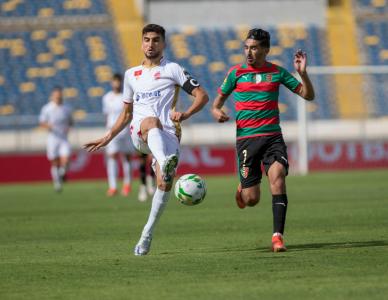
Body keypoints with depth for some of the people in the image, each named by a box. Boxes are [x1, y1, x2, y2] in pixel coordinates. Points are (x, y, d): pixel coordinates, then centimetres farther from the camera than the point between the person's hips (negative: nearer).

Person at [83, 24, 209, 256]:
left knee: (164, 184, -19)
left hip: (167, 134, -1)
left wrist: (185, 115, -12)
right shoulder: (131, 75, 25)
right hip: (139, 132, 1)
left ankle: (147, 234, -3)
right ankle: (166, 164, -69)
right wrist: (108, 138, 28)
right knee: (153, 122, -38)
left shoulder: (172, 69, 12)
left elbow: (202, 96, 5)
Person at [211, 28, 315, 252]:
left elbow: (308, 95, 7)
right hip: (246, 139, 0)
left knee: (278, 177, -26)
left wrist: (302, 72, -10)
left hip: (273, 137, 0)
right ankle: (242, 189, 36)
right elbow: (220, 98, 14)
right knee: (252, 199, -4)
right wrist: (217, 111, -9)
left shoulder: (277, 72, 6)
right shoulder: (236, 73, 4)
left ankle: (278, 236, -21)